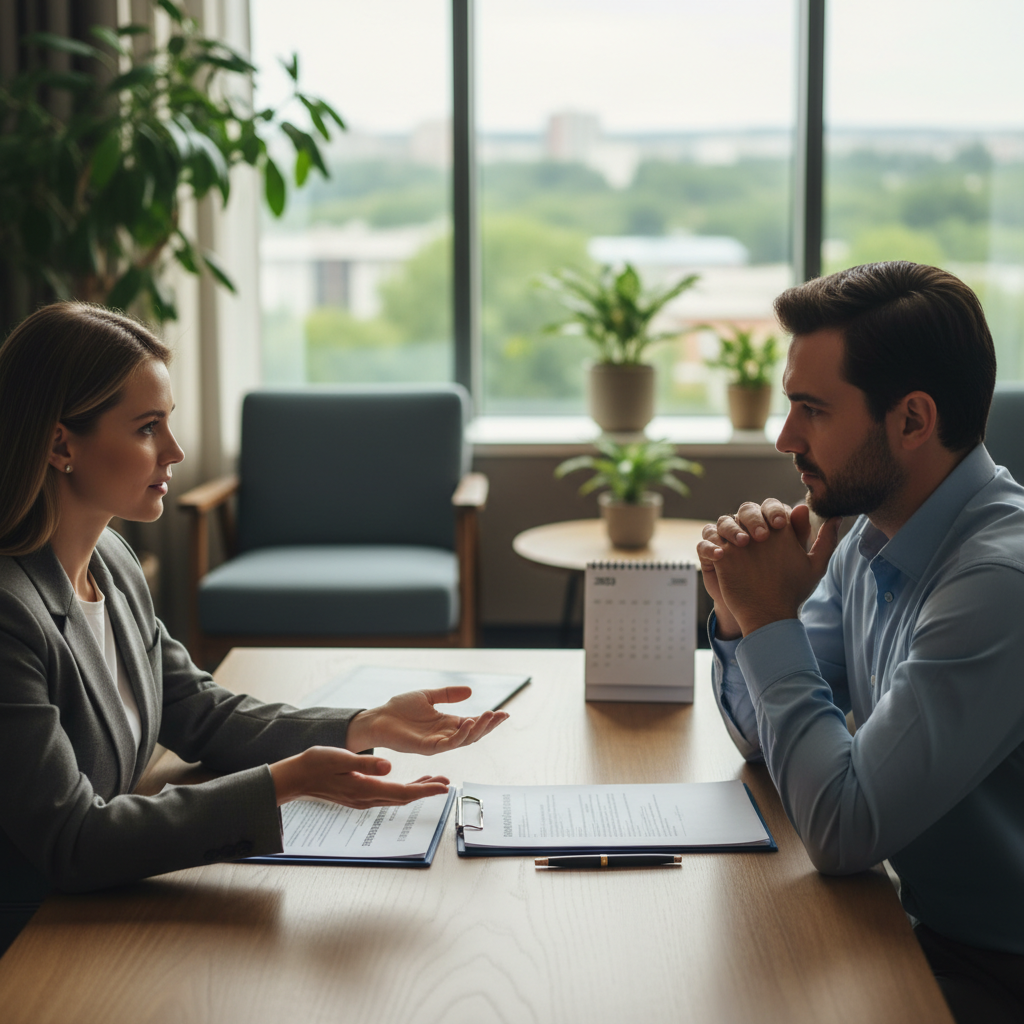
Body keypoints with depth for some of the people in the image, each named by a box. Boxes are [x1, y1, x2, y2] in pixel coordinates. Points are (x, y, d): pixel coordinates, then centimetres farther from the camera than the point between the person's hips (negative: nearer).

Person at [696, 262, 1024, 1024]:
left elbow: (843, 832, -27)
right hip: (919, 920, 7)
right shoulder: (871, 537, 0)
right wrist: (740, 613, -10)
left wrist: (772, 619, -19)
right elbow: (762, 734, 9)